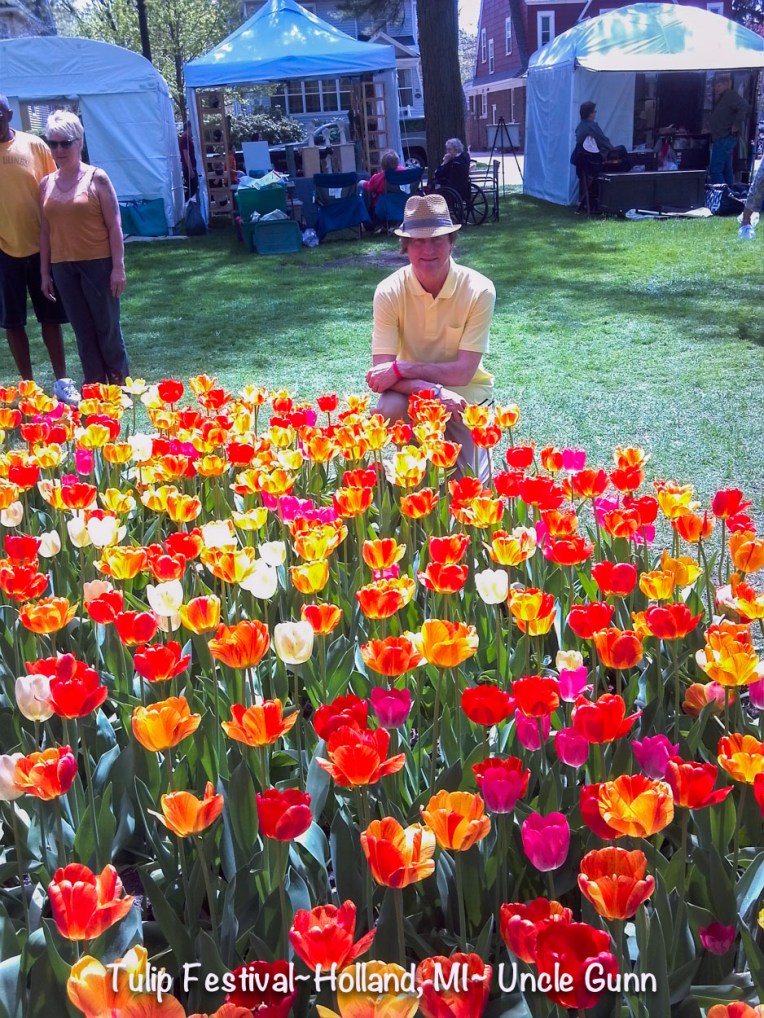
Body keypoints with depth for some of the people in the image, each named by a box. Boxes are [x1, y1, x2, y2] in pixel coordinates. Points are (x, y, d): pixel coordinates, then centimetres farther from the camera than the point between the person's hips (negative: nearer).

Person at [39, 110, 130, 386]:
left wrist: (118, 267, -12)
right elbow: (46, 231, 11)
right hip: (63, 267, 4)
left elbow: (114, 225, -6)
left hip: (98, 264, -4)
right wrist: (45, 272, 8)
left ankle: (120, 386, 18)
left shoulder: (96, 178, -4)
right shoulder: (46, 184, 8)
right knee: (83, 331, 9)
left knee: (108, 328, 4)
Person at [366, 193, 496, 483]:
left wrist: (402, 368, -29)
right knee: (388, 410, -33)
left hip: (465, 392, 0)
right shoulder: (390, 291, -18)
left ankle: (469, 444, 25)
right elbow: (382, 371, -22)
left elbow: (463, 372, -22)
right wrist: (434, 391, -36)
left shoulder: (479, 290, -20)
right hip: (412, 389, 0)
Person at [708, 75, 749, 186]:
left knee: (714, 170, -16)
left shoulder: (730, 95, -10)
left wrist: (736, 125, -22)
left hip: (724, 139, -11)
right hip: (723, 139, 11)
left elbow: (744, 107, -25)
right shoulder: (722, 98, 20)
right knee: (726, 171, 14)